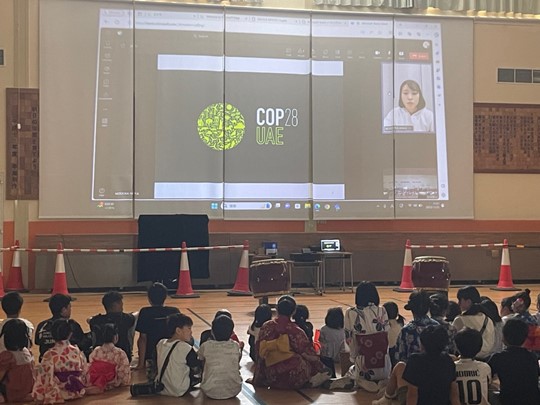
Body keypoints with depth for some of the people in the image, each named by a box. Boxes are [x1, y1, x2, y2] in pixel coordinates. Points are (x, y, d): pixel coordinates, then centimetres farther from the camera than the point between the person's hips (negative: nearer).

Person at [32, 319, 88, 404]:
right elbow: (85, 371, 1)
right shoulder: (77, 352, -7)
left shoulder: (49, 355, -17)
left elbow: (44, 377, -16)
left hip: (58, 394, -4)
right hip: (77, 392, 4)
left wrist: (38, 395, -6)